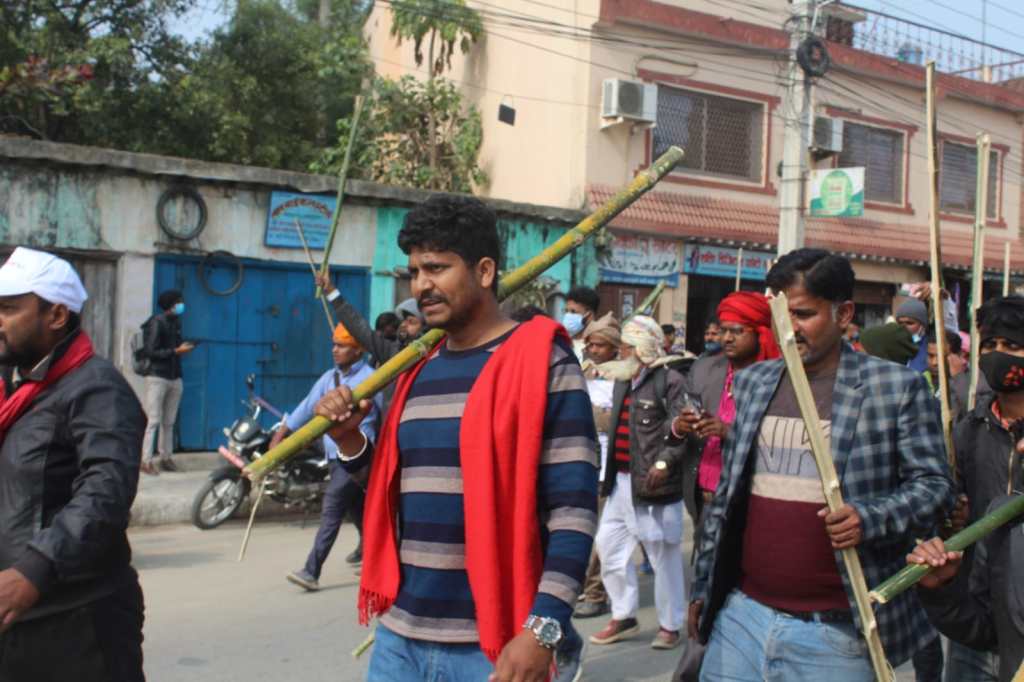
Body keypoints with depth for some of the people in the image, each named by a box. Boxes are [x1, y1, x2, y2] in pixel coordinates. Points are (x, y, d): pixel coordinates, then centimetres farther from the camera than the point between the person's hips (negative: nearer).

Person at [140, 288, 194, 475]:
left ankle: (165, 457, 13)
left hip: (175, 378, 7)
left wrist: (185, 348, 0)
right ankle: (146, 460, -7)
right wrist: (176, 351, -15)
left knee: (169, 422, 7)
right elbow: (151, 351, -13)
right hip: (157, 377, -7)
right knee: (153, 421, -8)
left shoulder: (176, 322, 16)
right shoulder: (157, 322, -6)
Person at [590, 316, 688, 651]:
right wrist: (609, 472, 20)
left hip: (652, 484, -8)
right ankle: (623, 616, 27)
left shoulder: (670, 381, -10)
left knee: (663, 556, 4)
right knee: (609, 547, 12)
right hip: (621, 481, 9)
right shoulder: (623, 381, 16)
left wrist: (664, 463, -27)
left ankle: (669, 626, 18)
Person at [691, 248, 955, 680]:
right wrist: (704, 587, 14)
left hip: (835, 631, -4)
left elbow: (934, 485, -3)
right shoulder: (752, 382, 8)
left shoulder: (897, 387, -5)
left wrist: (870, 518, -21)